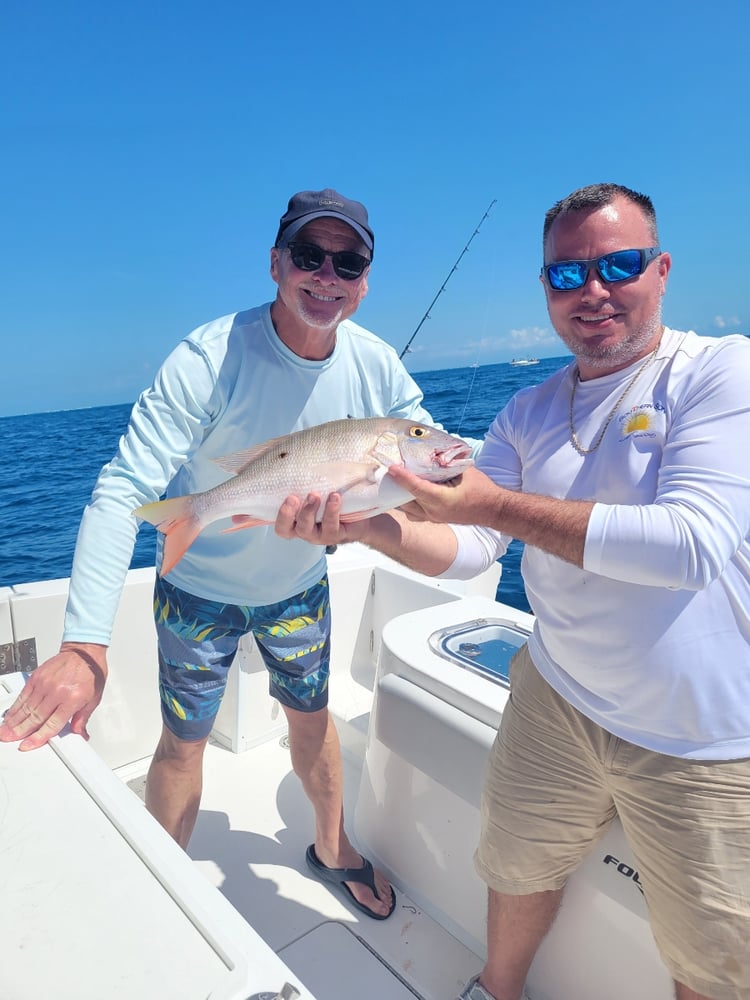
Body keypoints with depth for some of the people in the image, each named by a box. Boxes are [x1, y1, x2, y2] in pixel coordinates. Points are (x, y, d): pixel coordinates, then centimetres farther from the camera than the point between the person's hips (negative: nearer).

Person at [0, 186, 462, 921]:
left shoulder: (375, 365, -16)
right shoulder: (211, 358, -30)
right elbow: (124, 490, -35)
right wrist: (86, 645, -43)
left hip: (300, 584, 4)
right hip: (202, 588, -3)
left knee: (312, 716, 20)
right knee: (184, 741, 9)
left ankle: (332, 848, 47)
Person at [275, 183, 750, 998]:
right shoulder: (529, 413, 2)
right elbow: (467, 550, -3)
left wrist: (496, 504, -26)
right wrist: (372, 527, -24)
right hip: (559, 702, 4)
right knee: (519, 868, 23)